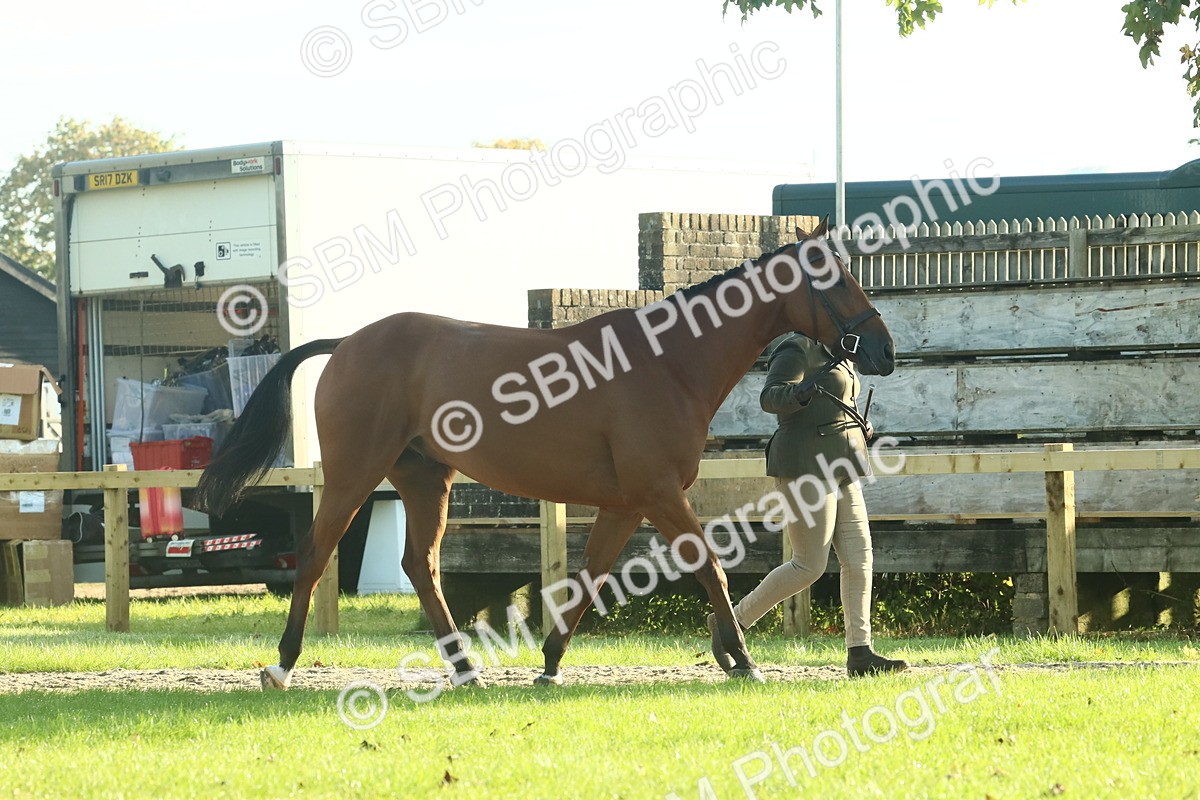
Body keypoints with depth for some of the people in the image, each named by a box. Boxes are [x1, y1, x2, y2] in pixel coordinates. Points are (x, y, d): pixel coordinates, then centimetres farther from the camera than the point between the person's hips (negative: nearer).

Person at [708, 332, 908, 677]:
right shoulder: (796, 351, -10)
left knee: (859, 558, 1)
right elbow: (770, 398, -23)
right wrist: (800, 392, -44)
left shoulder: (830, 354, 20)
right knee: (810, 565, -9)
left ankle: (859, 652, 0)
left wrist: (858, 425, 17)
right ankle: (729, 622, 2)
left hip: (835, 468, 10)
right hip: (806, 465, -10)